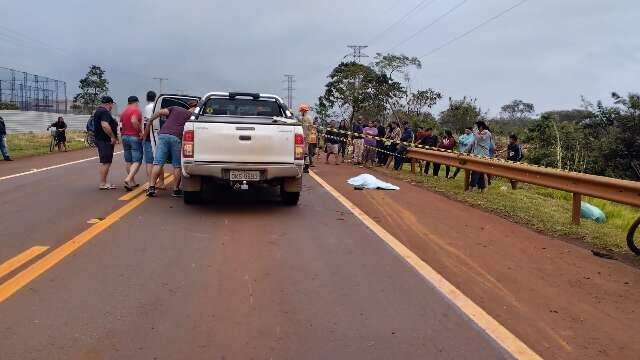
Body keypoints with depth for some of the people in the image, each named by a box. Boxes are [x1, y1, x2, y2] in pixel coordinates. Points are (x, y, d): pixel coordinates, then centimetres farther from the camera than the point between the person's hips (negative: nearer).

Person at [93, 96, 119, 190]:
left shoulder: (98, 111, 20)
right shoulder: (104, 112, -15)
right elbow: (105, 125, -28)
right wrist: (112, 136, -23)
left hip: (100, 139, 11)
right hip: (106, 140, -11)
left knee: (104, 162, 14)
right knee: (106, 162, -8)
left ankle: (103, 183, 19)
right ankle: (103, 184, -6)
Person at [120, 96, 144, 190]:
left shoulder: (124, 111, 16)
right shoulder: (136, 110, -9)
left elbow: (121, 125, 16)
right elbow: (134, 121, -28)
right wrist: (140, 131, -19)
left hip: (125, 137, 8)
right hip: (135, 137, -8)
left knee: (128, 161, 13)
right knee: (137, 161, -7)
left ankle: (132, 182, 18)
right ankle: (128, 179, -24)